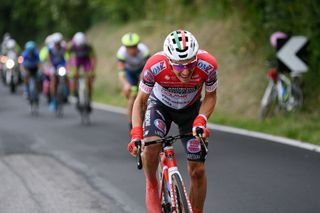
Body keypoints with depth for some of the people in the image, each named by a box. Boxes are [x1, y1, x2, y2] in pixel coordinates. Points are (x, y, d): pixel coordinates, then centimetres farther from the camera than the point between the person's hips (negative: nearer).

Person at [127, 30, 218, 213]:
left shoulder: (207, 65, -34)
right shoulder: (155, 66, -36)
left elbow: (211, 96, -13)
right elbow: (141, 100, -19)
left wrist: (201, 120, -30)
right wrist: (136, 134, -31)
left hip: (191, 108, 1)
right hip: (160, 104, -1)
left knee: (198, 170, -5)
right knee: (151, 144, -32)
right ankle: (151, 186, -3)